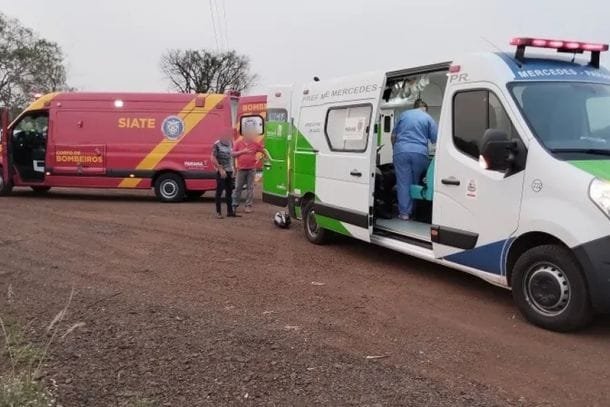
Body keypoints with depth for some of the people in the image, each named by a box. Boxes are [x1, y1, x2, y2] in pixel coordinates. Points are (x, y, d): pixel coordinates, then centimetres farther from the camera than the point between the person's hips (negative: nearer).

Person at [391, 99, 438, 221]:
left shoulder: (403, 114, 16)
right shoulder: (428, 118, 10)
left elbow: (393, 135, 19)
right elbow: (436, 140, 5)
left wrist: (395, 148, 33)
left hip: (401, 151, 1)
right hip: (420, 152, 0)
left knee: (403, 183, 2)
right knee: (416, 182, 13)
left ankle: (404, 212, 1)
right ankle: (414, 210, 19)